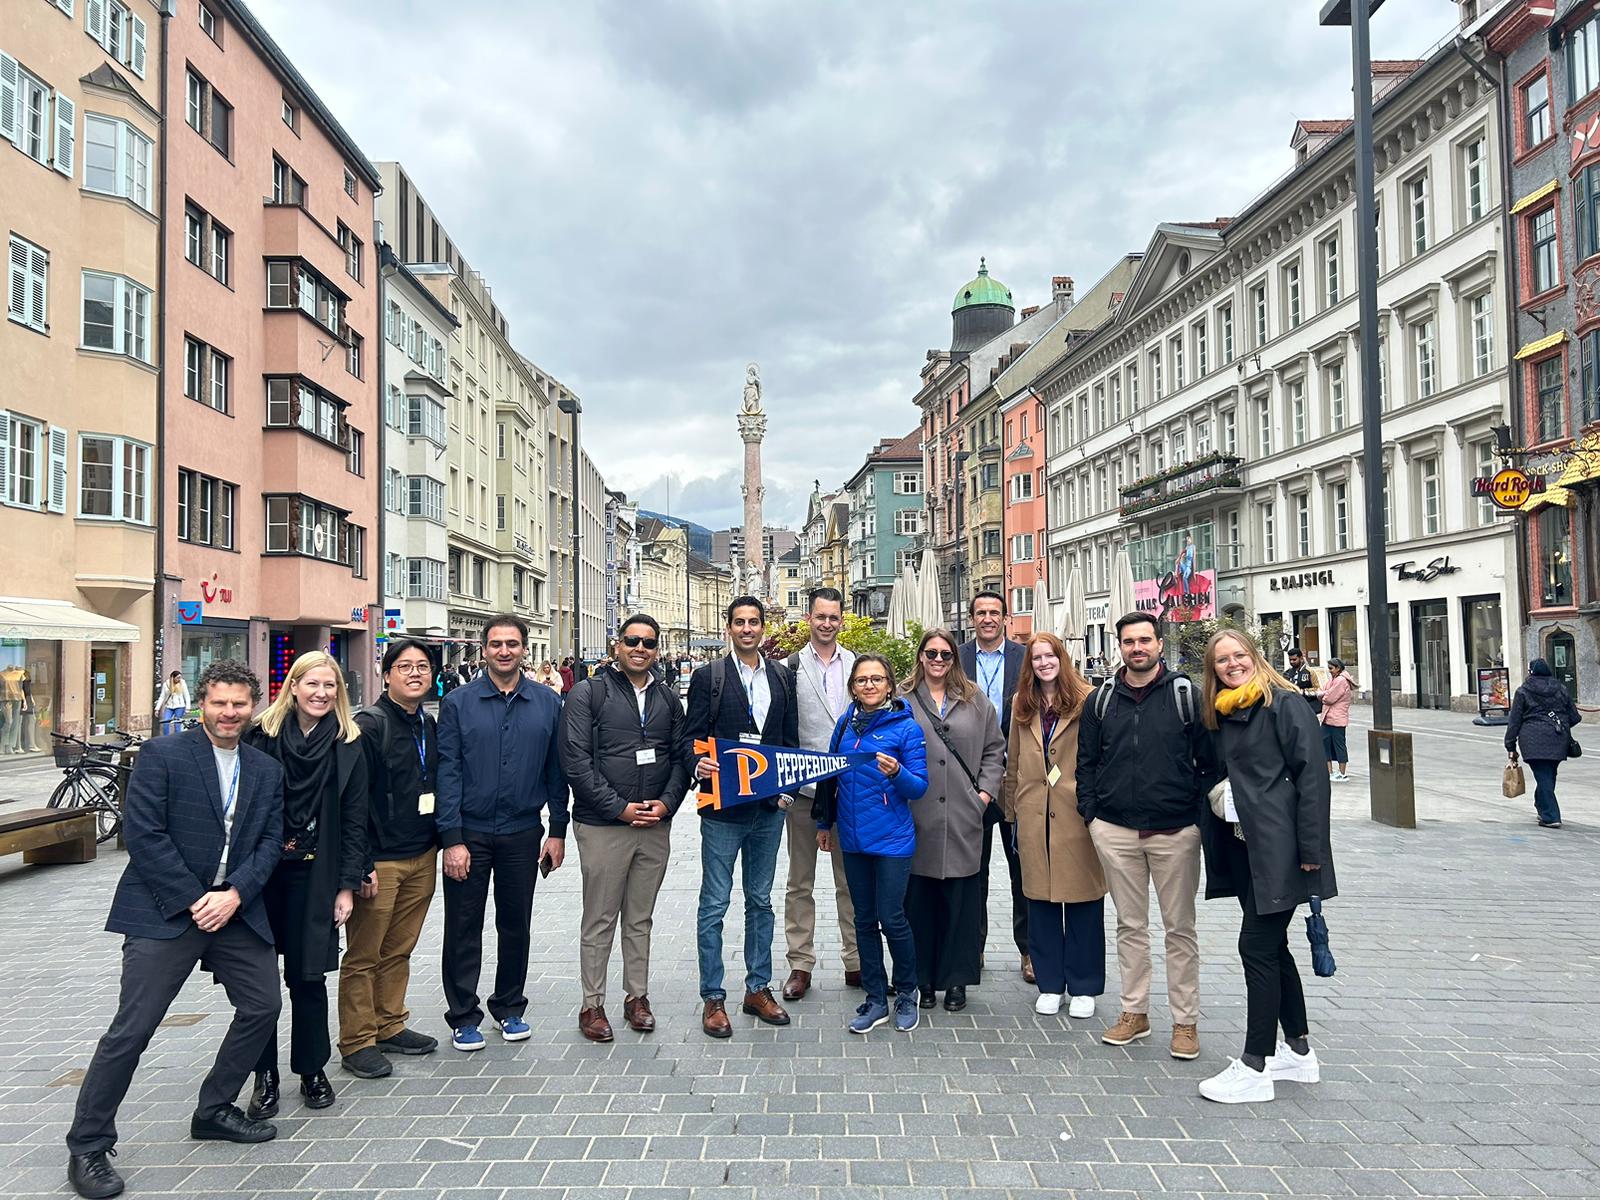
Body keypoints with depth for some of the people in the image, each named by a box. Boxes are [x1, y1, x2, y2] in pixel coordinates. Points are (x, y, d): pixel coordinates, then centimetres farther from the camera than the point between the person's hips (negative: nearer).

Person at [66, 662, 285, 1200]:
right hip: (164, 912, -5)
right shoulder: (162, 755, -7)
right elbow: (142, 834, -13)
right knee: (131, 1028, -5)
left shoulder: (267, 771, 9)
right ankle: (88, 1147, 12)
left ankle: (214, 1111, 28)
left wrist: (234, 894, -11)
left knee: (262, 1006, 8)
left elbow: (270, 841, 6)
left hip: (234, 909, 6)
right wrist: (193, 900, -15)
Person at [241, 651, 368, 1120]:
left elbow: (354, 821, 3)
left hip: (314, 875, 0)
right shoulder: (261, 736, -2)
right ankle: (265, 1076, 20)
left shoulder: (348, 746, 2)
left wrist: (348, 885, -1)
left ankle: (312, 1070, 23)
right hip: (259, 871, 0)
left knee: (308, 976, 5)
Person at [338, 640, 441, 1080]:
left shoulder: (430, 726, 11)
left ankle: (390, 1026, 28)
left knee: (400, 950, 16)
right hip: (379, 861, -7)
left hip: (423, 858, 7)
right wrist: (361, 866, -18)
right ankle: (357, 1043, 14)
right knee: (363, 956, 4)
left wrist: (440, 842, 13)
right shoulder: (369, 725, -12)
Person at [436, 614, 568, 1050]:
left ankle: (509, 1007, 30)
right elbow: (447, 772, -7)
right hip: (469, 834, -2)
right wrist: (452, 838, -12)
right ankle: (463, 1017, 21)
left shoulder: (548, 703, 2)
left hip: (522, 834, 2)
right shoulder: (458, 703, -4)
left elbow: (556, 770, 6)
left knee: (516, 924, 13)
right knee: (464, 928, 7)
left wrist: (557, 830, 3)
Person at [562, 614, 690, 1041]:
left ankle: (637, 997, 26)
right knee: (600, 921, 5)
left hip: (656, 826, 4)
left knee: (641, 920, 14)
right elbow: (576, 760, -11)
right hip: (602, 826, -4)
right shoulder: (588, 693, -5)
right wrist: (620, 807, -14)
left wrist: (666, 803, -7)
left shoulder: (668, 699, 10)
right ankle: (592, 1005, 17)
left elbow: (681, 757, 10)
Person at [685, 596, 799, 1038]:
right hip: (723, 807, -4)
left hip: (769, 807, 4)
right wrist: (700, 765, -24)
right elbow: (691, 736, -4)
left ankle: (758, 988, 27)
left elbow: (791, 738, 11)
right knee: (714, 905, 2)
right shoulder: (708, 677, -3)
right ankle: (713, 999, 14)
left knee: (761, 901, 14)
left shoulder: (782, 677, 8)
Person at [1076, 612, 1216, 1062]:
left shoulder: (1186, 694, -2)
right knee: (1130, 925, 13)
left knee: (1180, 928, 7)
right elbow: (1086, 761, 11)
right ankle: (1134, 1012, 24)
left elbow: (1209, 760, 0)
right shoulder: (1102, 699, 6)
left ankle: (1185, 1021, 18)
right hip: (1115, 831, 3)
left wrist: (1199, 813, -6)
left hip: (1175, 831, -2)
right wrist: (1091, 813, 3)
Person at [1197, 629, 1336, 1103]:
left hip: (1278, 848, -8)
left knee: (1257, 947, -6)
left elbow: (1312, 775, -14)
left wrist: (1311, 847, -18)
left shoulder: (1284, 704, -10)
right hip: (1243, 847, 8)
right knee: (1272, 946, 15)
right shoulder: (1221, 712, 13)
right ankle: (1298, 1051, 29)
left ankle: (1254, 1067, 3)